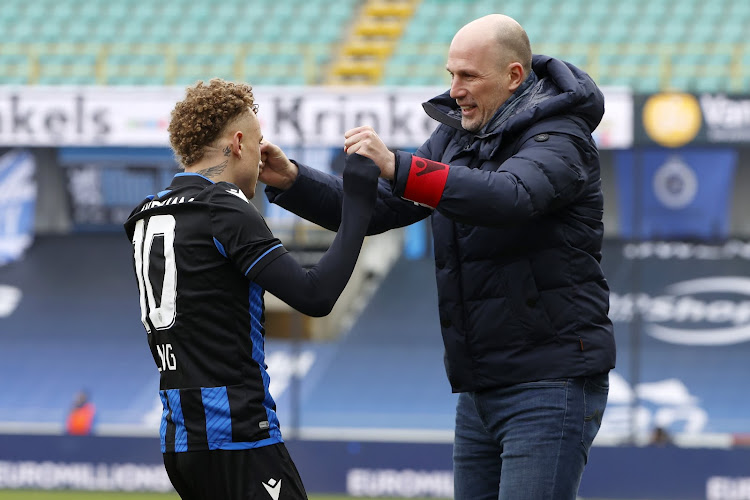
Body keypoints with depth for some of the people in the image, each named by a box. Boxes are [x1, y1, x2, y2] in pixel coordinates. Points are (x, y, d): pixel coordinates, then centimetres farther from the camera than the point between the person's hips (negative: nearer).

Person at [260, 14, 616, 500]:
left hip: (550, 386, -8)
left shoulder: (560, 139, -11)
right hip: (479, 390, 8)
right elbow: (376, 208, 12)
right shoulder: (455, 136, 14)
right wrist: (291, 181, -5)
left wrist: (397, 168, -39)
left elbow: (509, 196, -32)